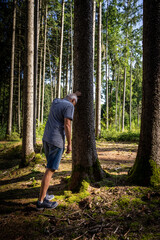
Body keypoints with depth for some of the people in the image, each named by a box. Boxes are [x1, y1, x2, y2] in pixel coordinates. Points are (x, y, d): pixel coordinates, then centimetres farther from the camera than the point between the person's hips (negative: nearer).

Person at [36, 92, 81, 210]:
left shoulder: (55, 101, 16)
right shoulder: (69, 106, -8)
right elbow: (67, 125, -17)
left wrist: (75, 94, 45)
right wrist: (70, 144, -12)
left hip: (47, 138, 9)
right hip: (57, 140, -8)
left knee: (51, 167, 19)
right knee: (50, 170, -5)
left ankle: (44, 194, 23)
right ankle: (41, 201, 0)